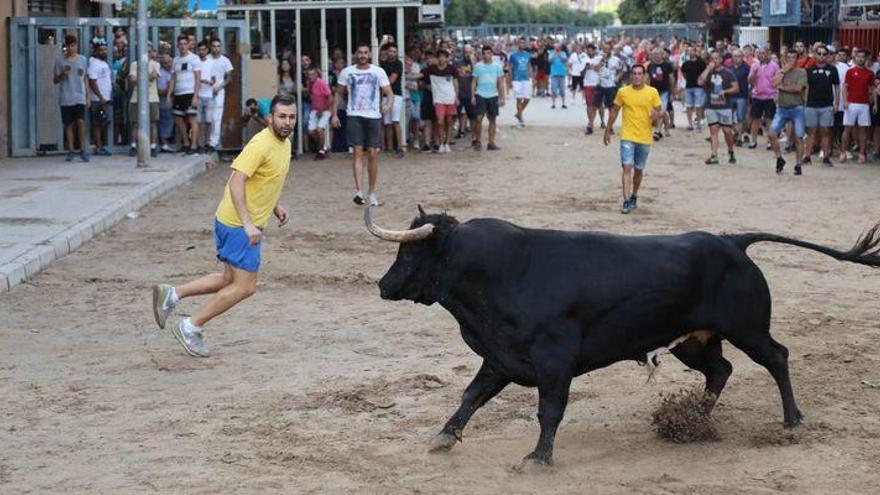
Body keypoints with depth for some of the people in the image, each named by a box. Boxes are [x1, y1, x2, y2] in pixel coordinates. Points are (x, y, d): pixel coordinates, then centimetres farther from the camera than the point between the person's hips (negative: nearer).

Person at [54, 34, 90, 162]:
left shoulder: (83, 60, 8)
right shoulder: (60, 61, 3)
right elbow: (55, 81, 5)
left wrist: (88, 95, 8)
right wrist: (63, 74, -15)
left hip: (79, 97, 0)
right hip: (65, 99, 0)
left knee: (80, 122, -14)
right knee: (69, 124, 3)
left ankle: (83, 149, -4)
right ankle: (71, 151, 10)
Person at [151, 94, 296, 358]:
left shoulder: (284, 144, 10)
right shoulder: (262, 144, -21)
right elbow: (236, 181, -28)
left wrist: (276, 207, 13)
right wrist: (247, 223, -33)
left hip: (248, 225, 10)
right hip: (239, 225, -10)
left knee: (231, 280, 16)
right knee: (244, 286, -5)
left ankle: (172, 294, 19)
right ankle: (192, 327, 5)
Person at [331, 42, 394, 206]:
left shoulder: (378, 72, 2)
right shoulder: (347, 72, 5)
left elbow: (389, 93, 1)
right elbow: (338, 94, 13)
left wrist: (388, 105, -20)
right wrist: (334, 114, 5)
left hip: (373, 116, 0)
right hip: (354, 115, 0)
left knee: (373, 153, 3)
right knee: (358, 151, -11)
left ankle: (372, 193, 15)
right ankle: (359, 192, -19)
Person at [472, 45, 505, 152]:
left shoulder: (497, 66, 2)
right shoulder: (478, 66, 1)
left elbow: (500, 83, 5)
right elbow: (474, 81, 4)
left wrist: (502, 98, 1)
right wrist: (473, 96, -3)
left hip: (493, 96, 2)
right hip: (480, 95, -1)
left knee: (492, 119, 6)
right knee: (479, 118, -9)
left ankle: (491, 143, 13)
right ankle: (477, 141, 1)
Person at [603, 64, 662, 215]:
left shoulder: (652, 92, -1)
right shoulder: (623, 92, 0)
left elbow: (660, 111, 4)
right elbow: (614, 111, 10)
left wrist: (657, 115, -20)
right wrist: (607, 131, 12)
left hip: (645, 138, 1)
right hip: (627, 136, -1)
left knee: (639, 170, 14)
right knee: (627, 167, -14)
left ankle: (634, 197, 34)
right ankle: (626, 201, -17)